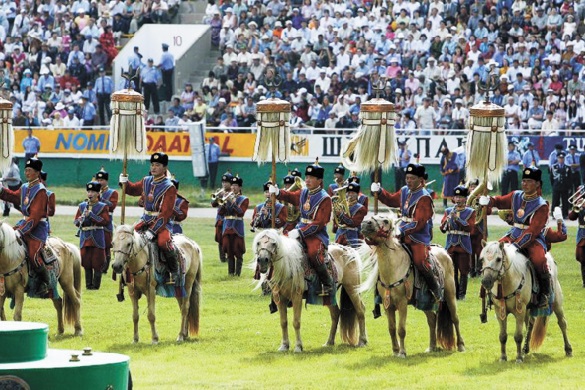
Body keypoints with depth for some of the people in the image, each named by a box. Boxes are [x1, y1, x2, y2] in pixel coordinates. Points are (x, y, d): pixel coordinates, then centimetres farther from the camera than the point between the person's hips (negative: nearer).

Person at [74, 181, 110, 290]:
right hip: (85, 237, 4)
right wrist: (81, 221, -11)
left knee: (97, 263, -3)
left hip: (97, 238, -4)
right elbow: (76, 221, 13)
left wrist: (91, 216, -16)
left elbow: (106, 221, -10)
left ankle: (96, 285, 3)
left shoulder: (102, 207, 0)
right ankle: (88, 284, 13)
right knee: (86, 263, 5)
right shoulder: (82, 206, 12)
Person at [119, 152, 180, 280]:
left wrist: (153, 230, -25)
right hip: (146, 220, 7)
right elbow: (133, 189, 27)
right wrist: (125, 182, 3)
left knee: (163, 242, -32)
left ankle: (174, 271, -13)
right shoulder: (146, 182, 7)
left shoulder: (169, 188, -13)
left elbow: (165, 213, -18)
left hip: (162, 222, -7)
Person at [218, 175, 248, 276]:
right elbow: (220, 212, 6)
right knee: (229, 251, 5)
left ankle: (238, 272, -2)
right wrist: (224, 202, -9)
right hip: (227, 228, 4)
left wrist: (233, 202, -18)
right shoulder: (227, 197, 13)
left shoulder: (244, 199, 2)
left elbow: (241, 212, -13)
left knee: (238, 251, -5)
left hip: (237, 228, -4)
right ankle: (230, 271, 11)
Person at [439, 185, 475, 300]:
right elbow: (442, 229, 4)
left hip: (464, 246, -2)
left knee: (463, 271, 0)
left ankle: (461, 294, 6)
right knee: (452, 271, 2)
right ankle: (453, 292, 8)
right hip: (451, 245, 2)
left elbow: (470, 228, -10)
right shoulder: (448, 211, 9)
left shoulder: (470, 212, 2)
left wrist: (457, 219, -19)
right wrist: (447, 219, -16)